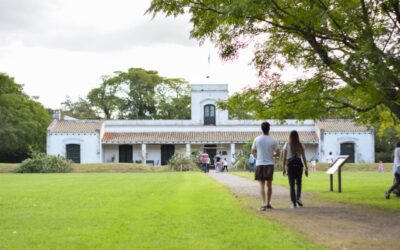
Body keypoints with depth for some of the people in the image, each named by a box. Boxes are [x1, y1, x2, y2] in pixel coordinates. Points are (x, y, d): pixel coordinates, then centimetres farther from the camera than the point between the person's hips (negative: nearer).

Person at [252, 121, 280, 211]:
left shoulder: (257, 139, -3)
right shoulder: (273, 140, -5)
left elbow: (253, 152, 5)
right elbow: (278, 153, -2)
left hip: (260, 164, 0)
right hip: (269, 164, 0)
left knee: (262, 185, 0)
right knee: (269, 184, 13)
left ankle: (264, 204, -10)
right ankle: (268, 203, 21)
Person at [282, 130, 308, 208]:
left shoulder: (287, 145, 0)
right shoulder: (300, 145, 2)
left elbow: (284, 157, -1)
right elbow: (304, 157, 0)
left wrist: (284, 168, 7)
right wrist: (306, 168, 4)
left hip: (290, 165, -1)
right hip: (299, 164, 1)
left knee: (292, 184, 6)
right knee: (298, 183, 18)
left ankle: (293, 203, 3)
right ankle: (298, 198, -2)